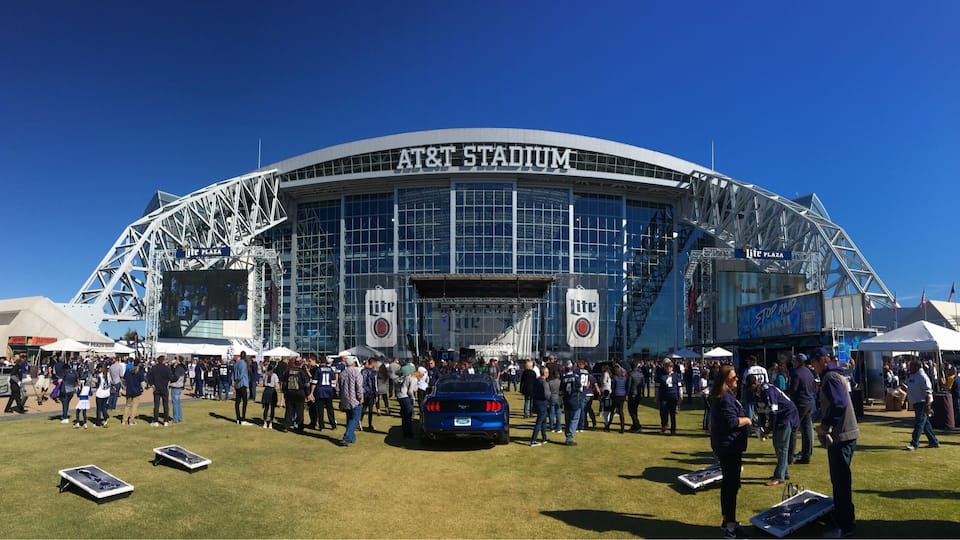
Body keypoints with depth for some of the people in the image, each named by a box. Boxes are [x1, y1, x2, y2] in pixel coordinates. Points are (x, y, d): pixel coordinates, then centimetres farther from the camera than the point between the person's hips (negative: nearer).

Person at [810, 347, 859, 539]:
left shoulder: (830, 377, -15)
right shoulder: (833, 375, 17)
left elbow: (839, 404, -27)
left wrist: (825, 425, -20)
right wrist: (825, 423, 12)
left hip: (841, 436, -11)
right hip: (840, 434, 11)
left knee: (841, 481, -4)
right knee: (839, 479, 19)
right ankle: (840, 516, 30)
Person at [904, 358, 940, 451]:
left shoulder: (922, 376, -17)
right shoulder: (912, 376, 12)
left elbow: (928, 392, -21)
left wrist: (927, 405, -25)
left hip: (923, 403, -10)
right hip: (916, 403, 10)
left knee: (919, 423, -9)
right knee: (925, 423, 16)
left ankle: (914, 444, -9)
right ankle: (934, 442, 26)